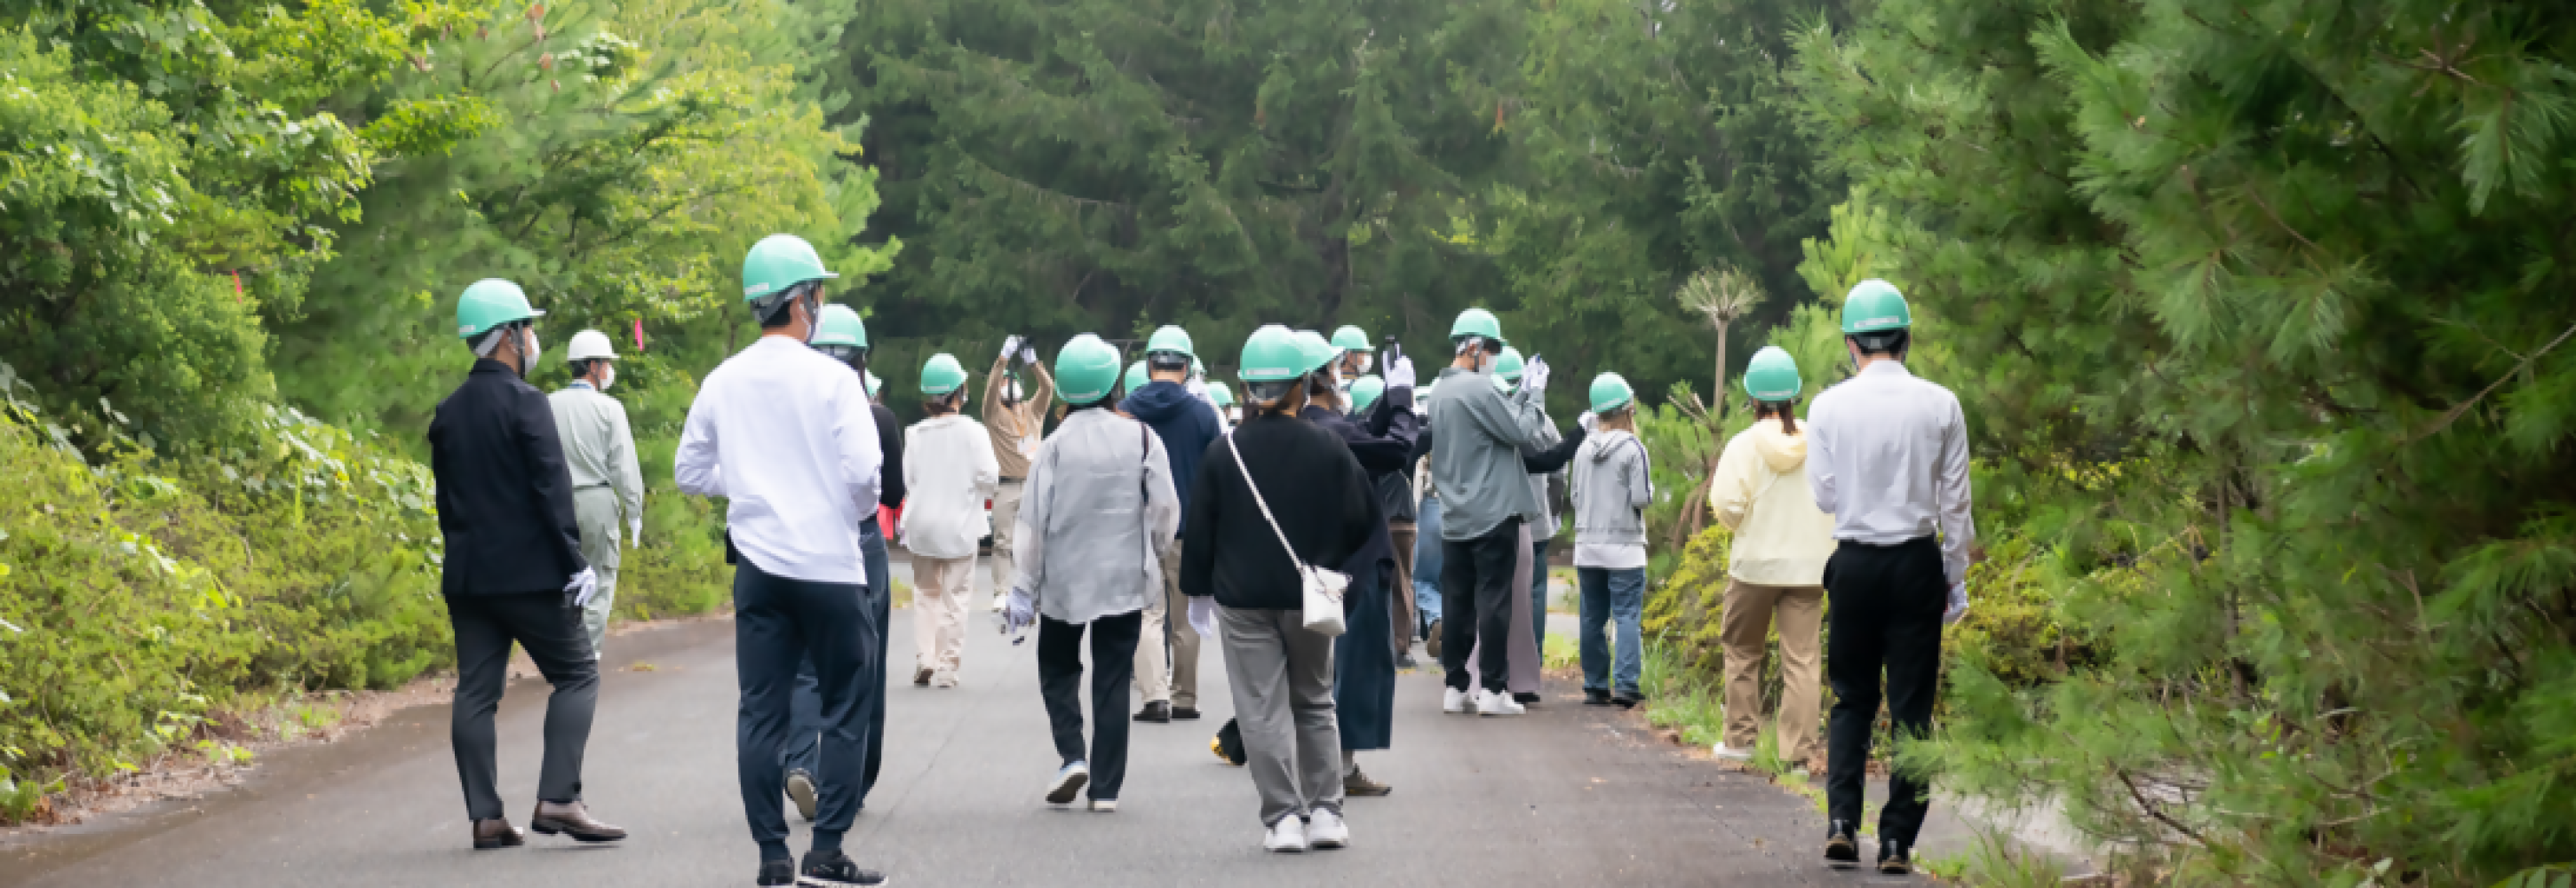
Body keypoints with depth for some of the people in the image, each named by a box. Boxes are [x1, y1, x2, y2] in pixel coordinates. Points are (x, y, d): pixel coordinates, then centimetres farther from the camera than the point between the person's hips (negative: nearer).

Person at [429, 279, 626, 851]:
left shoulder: (448, 412, 11)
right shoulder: (525, 402, -11)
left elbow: (446, 499, 15)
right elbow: (553, 491, -15)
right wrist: (576, 562, -12)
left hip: (467, 575, 7)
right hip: (527, 572, -7)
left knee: (476, 691, 5)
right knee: (577, 674, 2)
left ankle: (485, 816, 3)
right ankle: (558, 800, -9)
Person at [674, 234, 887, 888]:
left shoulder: (722, 383, 4)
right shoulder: (832, 379, -10)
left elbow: (690, 472, 12)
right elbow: (863, 469, -16)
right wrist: (859, 508, 5)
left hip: (757, 565, 4)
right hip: (828, 564, -4)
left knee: (761, 711, 6)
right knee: (845, 708, 6)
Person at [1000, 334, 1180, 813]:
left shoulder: (1054, 445, -8)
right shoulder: (1141, 437, -6)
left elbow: (1033, 521, -7)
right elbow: (1166, 509, -5)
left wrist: (1024, 588, 0)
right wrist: (1150, 549, 16)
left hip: (1064, 577, -1)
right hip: (1125, 577, 1)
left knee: (1058, 668, 16)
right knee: (1114, 679, 7)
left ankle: (1072, 753, -4)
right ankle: (1106, 786, 5)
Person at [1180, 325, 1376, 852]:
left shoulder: (1222, 454, -5)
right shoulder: (1328, 449, -4)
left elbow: (1199, 531, 0)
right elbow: (1361, 522, 2)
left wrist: (1198, 591, 12)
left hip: (1243, 599, -1)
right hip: (1310, 597, 1)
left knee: (1263, 709, 2)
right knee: (1314, 702, 15)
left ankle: (1283, 816, -5)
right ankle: (1325, 812, 11)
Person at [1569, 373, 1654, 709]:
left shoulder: (1584, 448, 6)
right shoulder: (1633, 448, -9)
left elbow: (1575, 494, 11)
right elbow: (1641, 497, -12)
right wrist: (1650, 489, 8)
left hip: (1587, 545, 5)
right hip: (1623, 547, -5)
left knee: (1593, 618, 9)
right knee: (1627, 616, -4)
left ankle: (1595, 685, 11)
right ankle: (1625, 684, -14)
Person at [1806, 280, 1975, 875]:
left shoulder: (1829, 407, -4)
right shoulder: (1940, 405, -4)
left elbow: (1823, 496, 1)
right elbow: (1955, 501, 0)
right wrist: (1956, 578, 7)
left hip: (1854, 563, 1)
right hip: (1917, 562, -1)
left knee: (1852, 699, 13)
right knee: (1912, 707, 5)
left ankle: (1841, 822, -1)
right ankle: (1897, 842, 3)